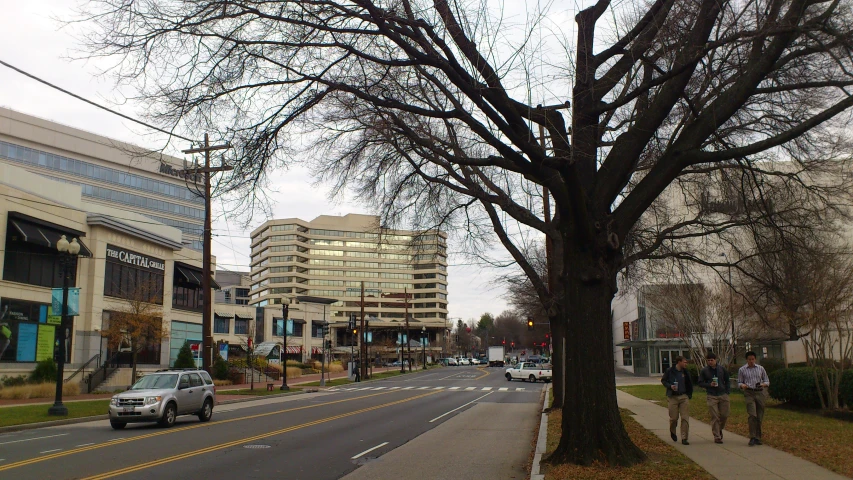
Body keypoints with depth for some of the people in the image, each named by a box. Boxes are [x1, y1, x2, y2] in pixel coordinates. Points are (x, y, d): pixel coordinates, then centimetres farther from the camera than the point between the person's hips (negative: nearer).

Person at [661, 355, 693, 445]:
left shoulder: (685, 372, 5)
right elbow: (663, 380, 4)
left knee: (685, 418, -4)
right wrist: (670, 386, -13)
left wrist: (689, 395, 9)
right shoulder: (669, 371, -5)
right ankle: (672, 432, 32)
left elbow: (689, 384, 15)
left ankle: (684, 438, 1)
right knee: (673, 418, 2)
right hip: (673, 397, -2)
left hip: (684, 397, 3)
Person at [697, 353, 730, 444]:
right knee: (714, 417, -4)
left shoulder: (722, 369, 7)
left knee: (724, 415, 4)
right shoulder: (704, 371, 1)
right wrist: (709, 385, -13)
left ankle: (720, 429, 32)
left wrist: (728, 392, 6)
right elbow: (700, 383, 4)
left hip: (723, 395, 2)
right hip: (712, 396, -2)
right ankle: (717, 437, 3)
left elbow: (727, 381, 16)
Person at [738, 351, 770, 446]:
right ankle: (752, 438, -11)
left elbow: (767, 381, 13)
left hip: (760, 393, 2)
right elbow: (739, 382, 10)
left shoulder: (761, 368, 11)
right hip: (749, 393, -2)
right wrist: (742, 385, -14)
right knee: (752, 415, -15)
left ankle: (758, 438, 13)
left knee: (760, 416, 3)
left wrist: (764, 384, -9)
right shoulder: (742, 370, 7)